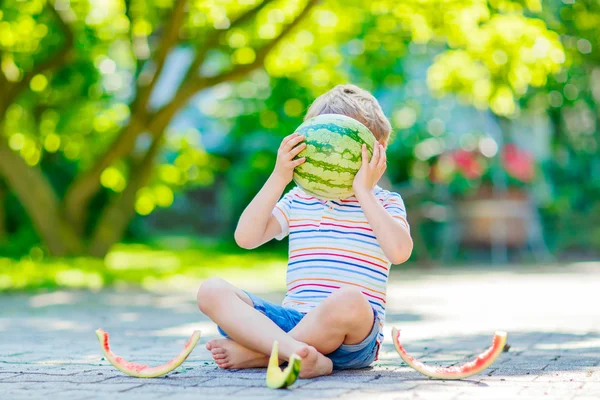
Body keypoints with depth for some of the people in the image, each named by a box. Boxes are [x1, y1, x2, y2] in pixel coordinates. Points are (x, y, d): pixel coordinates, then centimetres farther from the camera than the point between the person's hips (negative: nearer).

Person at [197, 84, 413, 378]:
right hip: (291, 320, 4)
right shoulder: (297, 201, 19)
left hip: (354, 337, -4)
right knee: (212, 290, -17)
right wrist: (279, 177, 0)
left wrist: (363, 190, -10)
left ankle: (255, 352, -25)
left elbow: (399, 252, -13)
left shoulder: (385, 203, 9)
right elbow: (246, 238, 4)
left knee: (348, 300, -40)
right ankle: (295, 352, -41)